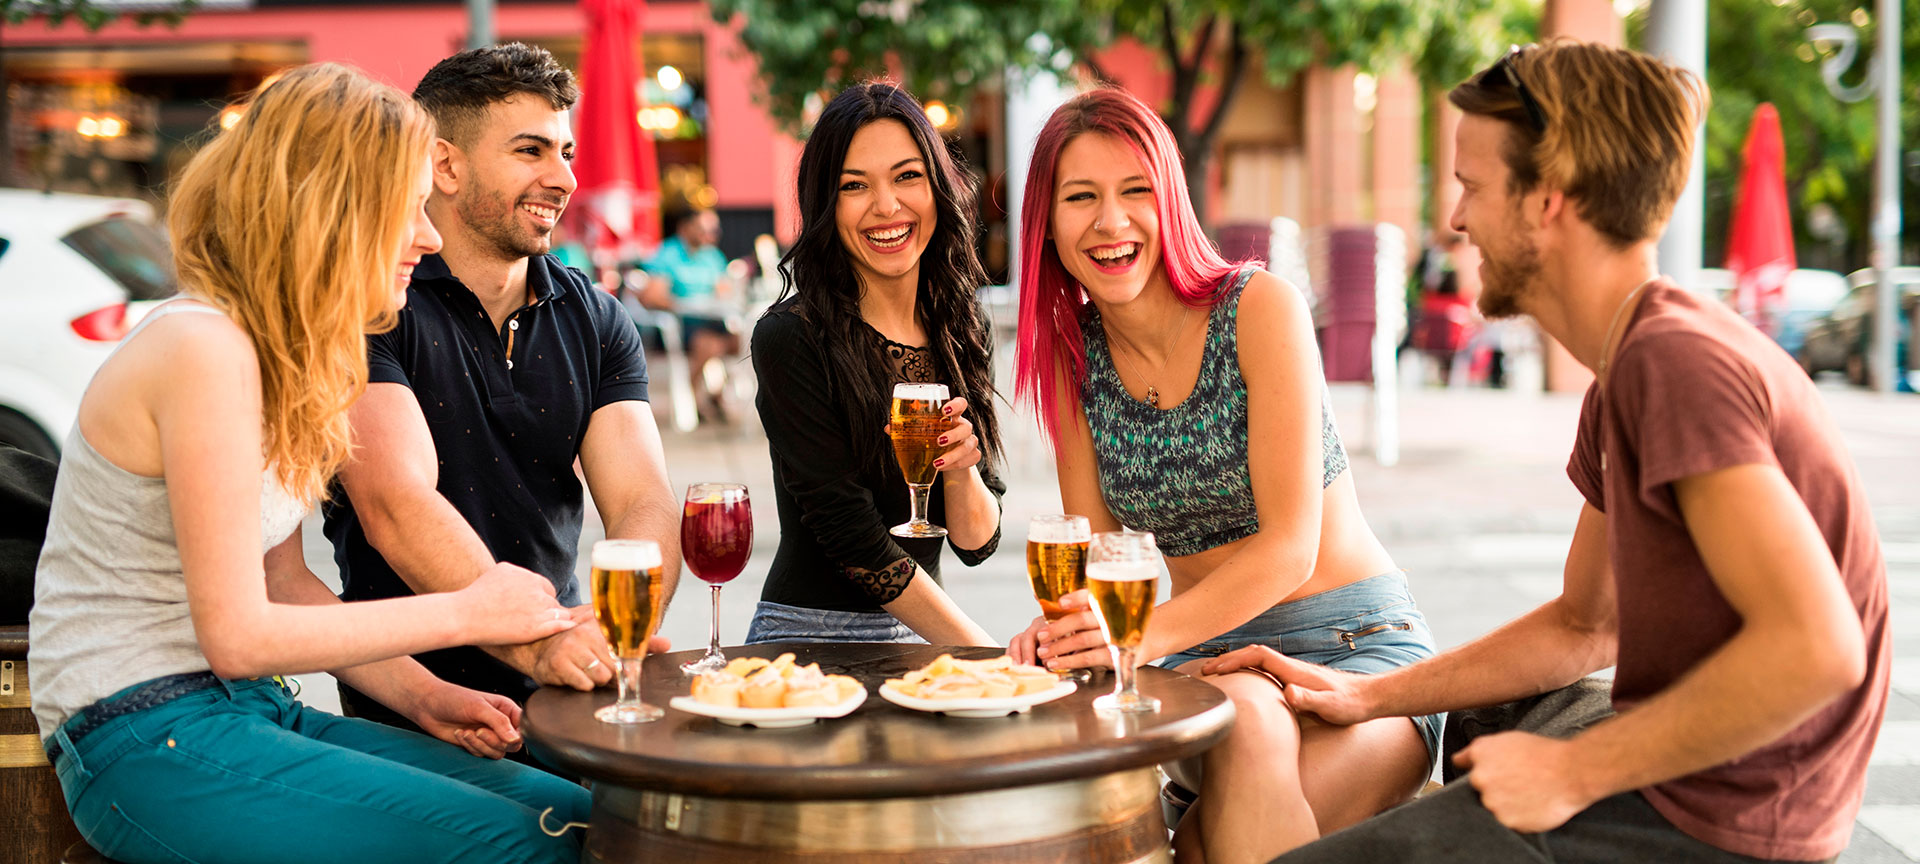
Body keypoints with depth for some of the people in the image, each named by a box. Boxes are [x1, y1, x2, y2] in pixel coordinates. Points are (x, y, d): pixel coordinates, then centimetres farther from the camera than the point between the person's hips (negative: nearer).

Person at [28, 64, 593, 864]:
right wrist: (464, 613, -13)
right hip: (146, 742, -9)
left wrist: (417, 693, 2)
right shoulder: (203, 352, -18)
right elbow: (236, 635, -19)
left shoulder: (279, 351, 11)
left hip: (245, 710, 9)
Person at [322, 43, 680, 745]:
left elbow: (643, 502, -2)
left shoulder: (596, 321, 10)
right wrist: (533, 644, -33)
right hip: (417, 704, -4)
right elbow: (396, 507, -20)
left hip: (568, 688, 4)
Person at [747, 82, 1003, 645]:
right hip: (808, 636, -5)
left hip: (919, 640, 5)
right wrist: (983, 653, -12)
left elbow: (976, 544, 7)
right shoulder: (790, 339, -11)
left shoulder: (958, 334, 7)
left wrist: (961, 470, -13)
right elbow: (851, 535, -12)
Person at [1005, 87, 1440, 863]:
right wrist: (1068, 628, -22)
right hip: (1210, 659, 4)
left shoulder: (1261, 307, -12)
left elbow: (1290, 545, -17)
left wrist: (1148, 635, -31)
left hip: (1357, 650, -3)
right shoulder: (1072, 354, 2)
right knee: (1243, 716, -34)